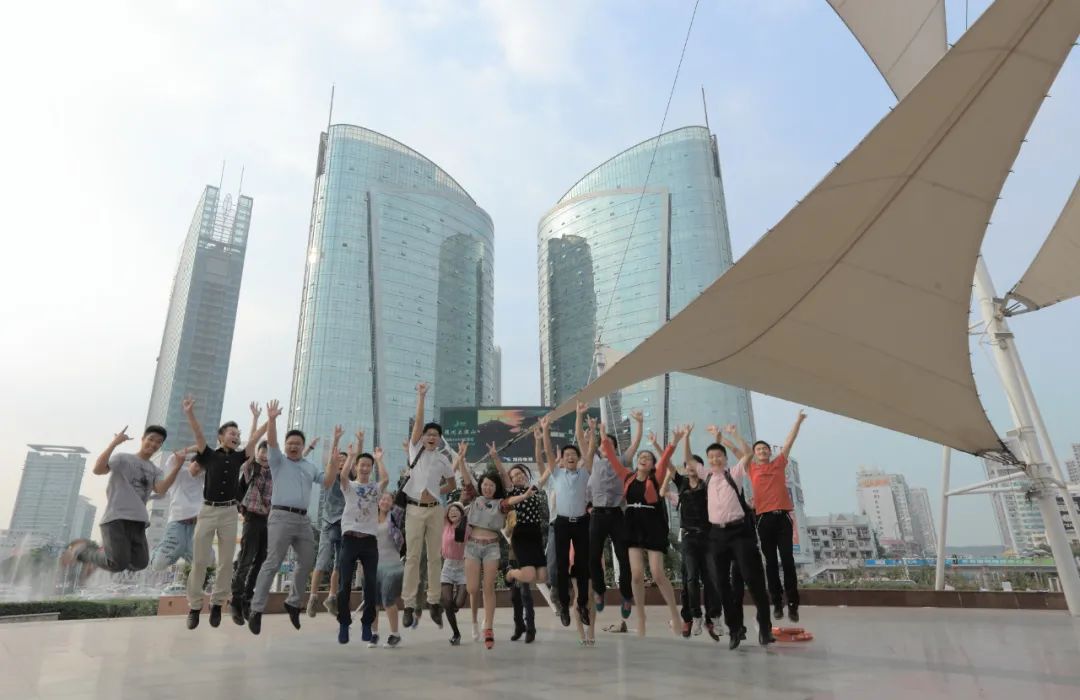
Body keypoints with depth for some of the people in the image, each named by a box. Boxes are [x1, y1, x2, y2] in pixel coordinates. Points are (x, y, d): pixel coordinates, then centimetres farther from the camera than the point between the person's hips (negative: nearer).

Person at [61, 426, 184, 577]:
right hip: (116, 518, -5)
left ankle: (104, 553, 22)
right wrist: (114, 443, -18)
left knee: (139, 563, -5)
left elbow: (161, 490, -3)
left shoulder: (155, 471, 19)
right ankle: (81, 549, 12)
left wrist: (176, 468, -17)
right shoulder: (123, 458, 7)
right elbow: (97, 469, -12)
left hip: (137, 521, 5)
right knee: (118, 564, -15)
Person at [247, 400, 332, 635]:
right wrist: (271, 419, -25)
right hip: (282, 516, -6)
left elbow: (327, 482, 13)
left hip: (303, 518, 6)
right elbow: (271, 442, -11)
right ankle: (256, 610, -3)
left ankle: (293, 602, 26)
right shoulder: (278, 461, 6)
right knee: (272, 563, -9)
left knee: (307, 562, 10)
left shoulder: (310, 467, 19)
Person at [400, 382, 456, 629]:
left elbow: (453, 484, 18)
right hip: (414, 509, -2)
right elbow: (418, 422, -6)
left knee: (435, 557, 6)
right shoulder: (416, 449, 4)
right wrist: (421, 396, -11)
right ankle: (409, 605, 2)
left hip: (435, 509, 2)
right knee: (412, 557, -1)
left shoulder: (443, 459, 9)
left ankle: (434, 602, 13)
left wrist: (437, 492, 2)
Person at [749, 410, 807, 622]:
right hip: (764, 518, 0)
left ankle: (793, 604, 2)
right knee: (771, 562, 5)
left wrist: (798, 420, 15)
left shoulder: (779, 463, 12)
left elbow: (790, 441, 14)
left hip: (783, 516, 0)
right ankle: (777, 603, 11)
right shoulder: (752, 468, 11)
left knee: (787, 559, -1)